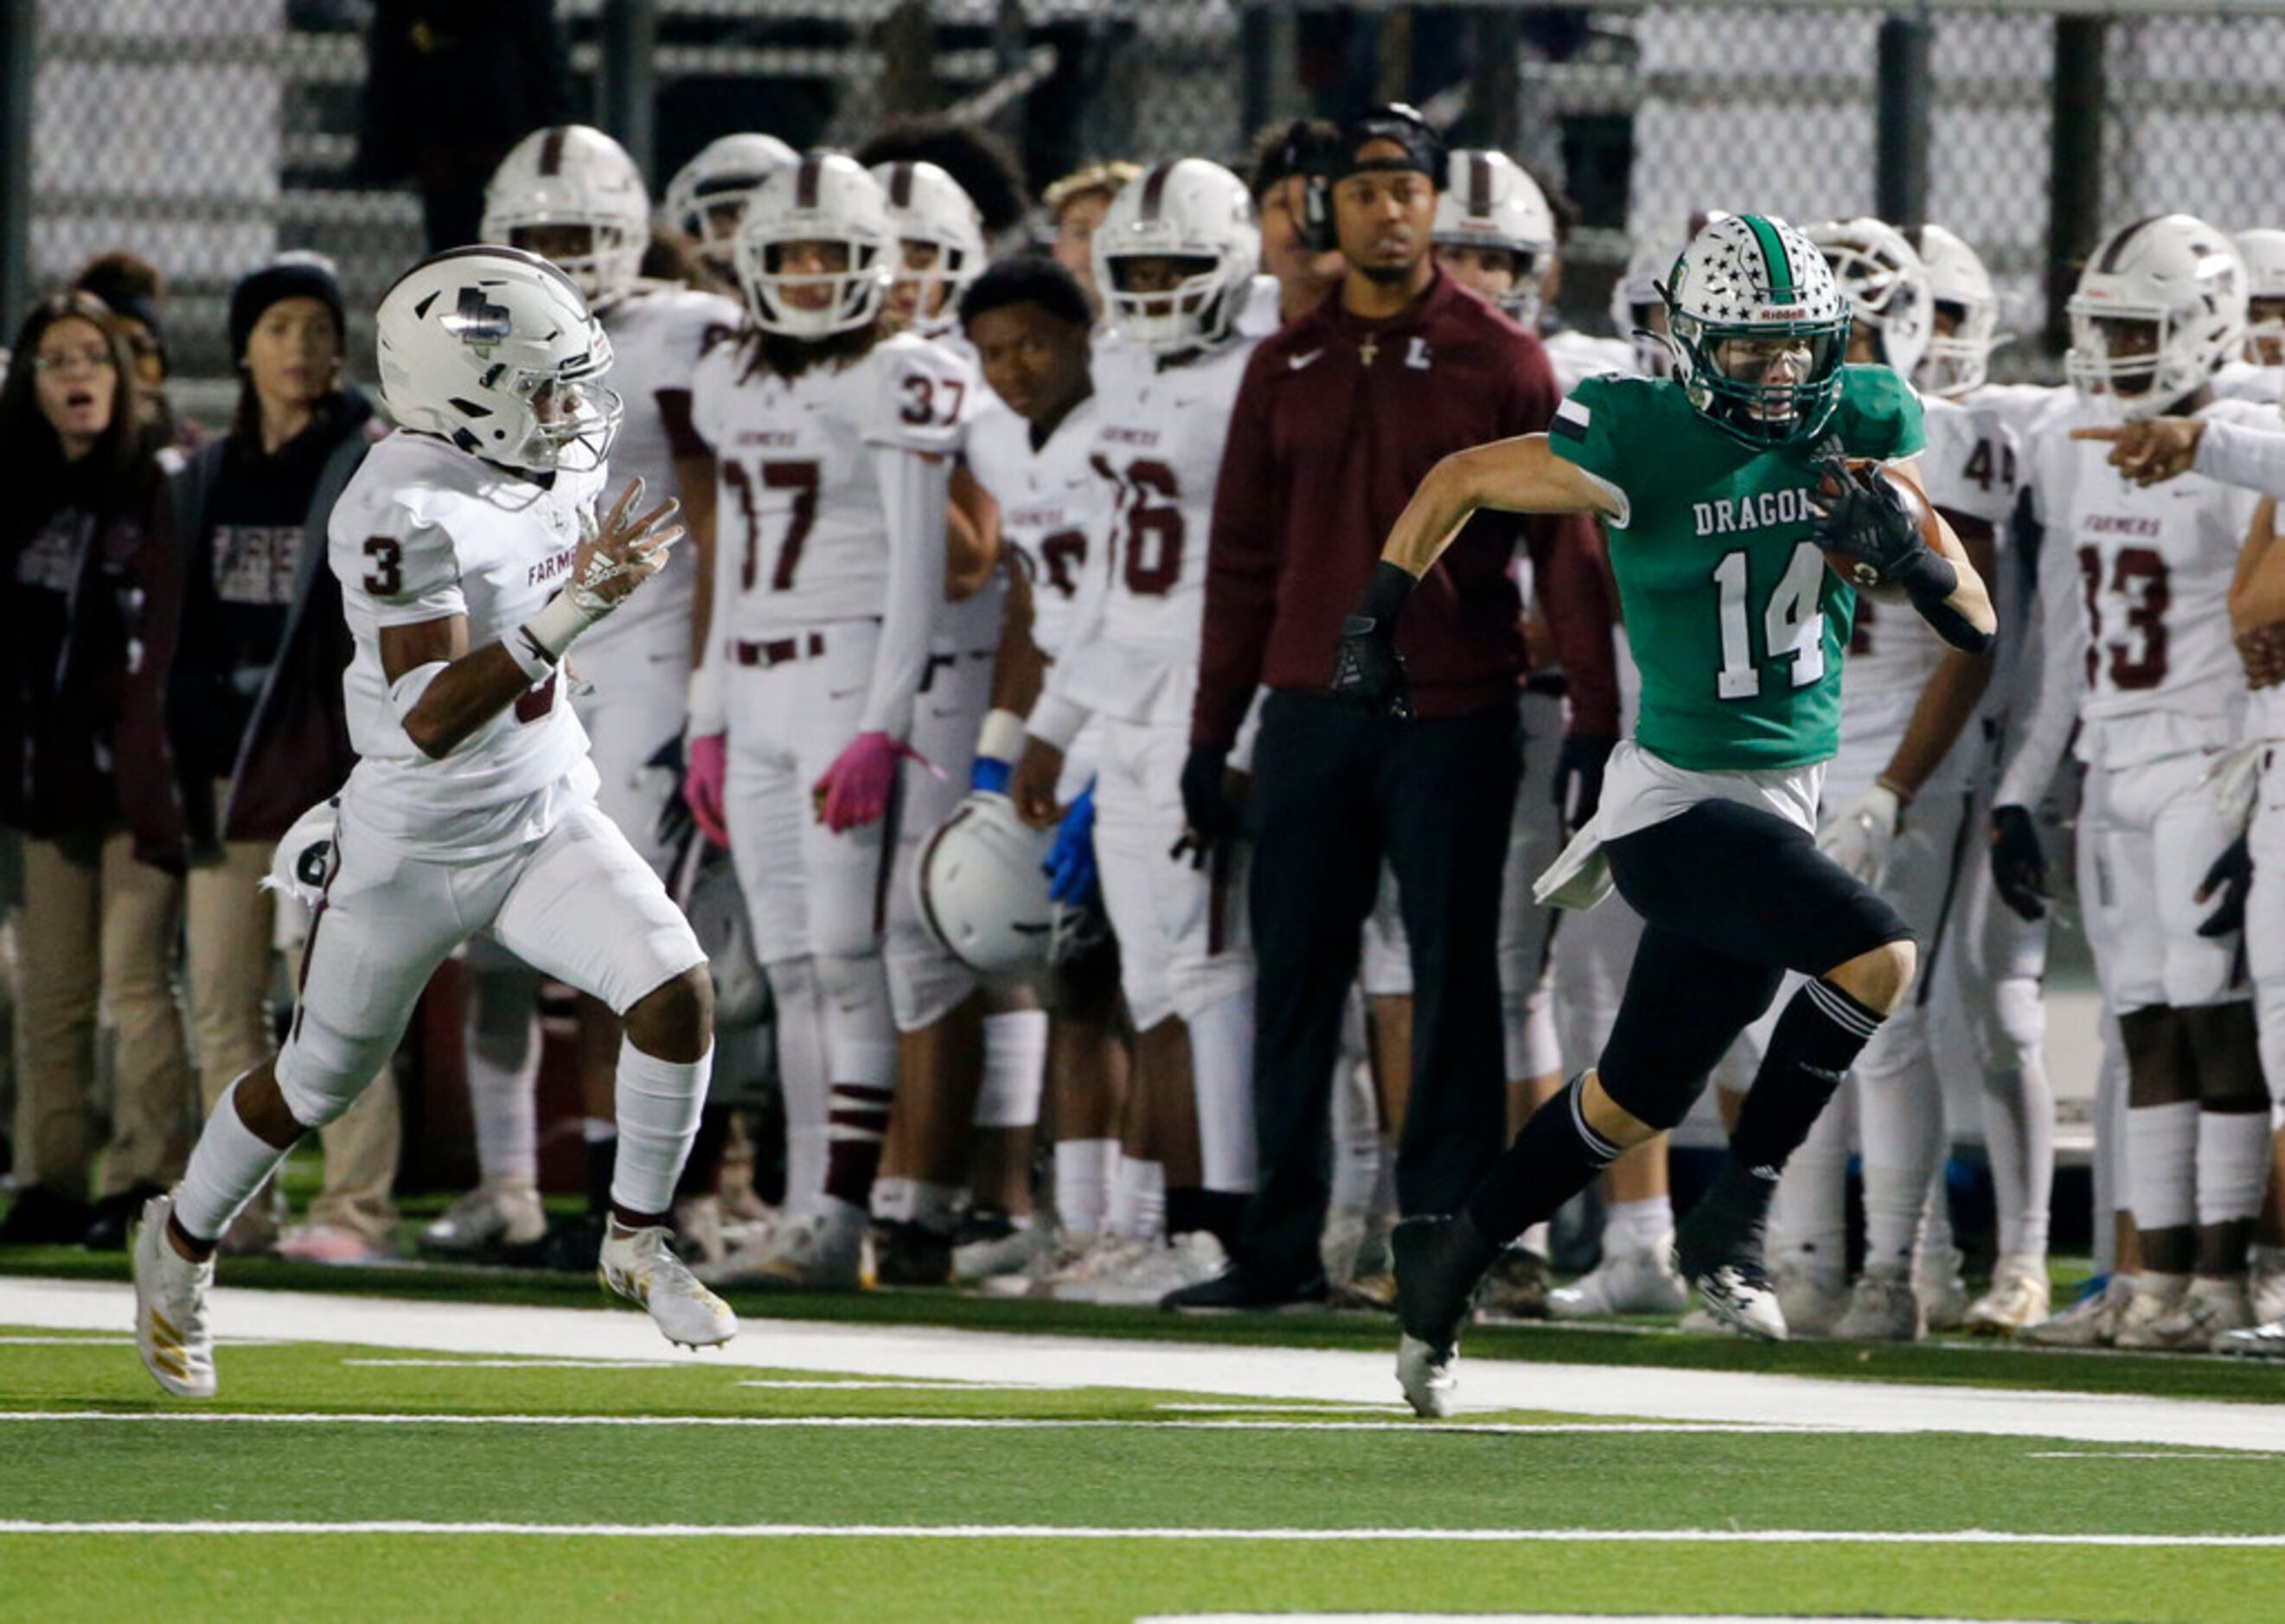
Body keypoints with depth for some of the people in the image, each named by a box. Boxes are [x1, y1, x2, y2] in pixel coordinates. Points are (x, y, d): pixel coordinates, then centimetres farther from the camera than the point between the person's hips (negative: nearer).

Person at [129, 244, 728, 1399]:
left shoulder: (552, 470, -3)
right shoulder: (404, 514, -29)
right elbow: (431, 719, -36)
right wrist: (573, 611, -41)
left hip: (548, 820, 6)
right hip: (415, 847, -6)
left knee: (676, 989, -15)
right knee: (320, 1080, 12)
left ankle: (637, 1241, 4)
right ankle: (183, 1242, 39)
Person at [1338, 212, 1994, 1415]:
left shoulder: (1862, 431, 0)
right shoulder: (1640, 446, -15)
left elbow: (1977, 627, 1)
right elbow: (1459, 482, 1)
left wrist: (1911, 553, -19)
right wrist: (1376, 616, 5)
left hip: (1783, 800, 6)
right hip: (1677, 802, -6)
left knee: (1638, 1100, 16)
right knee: (1876, 955, -27)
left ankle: (1448, 1265, 35)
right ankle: (1732, 1222, -14)